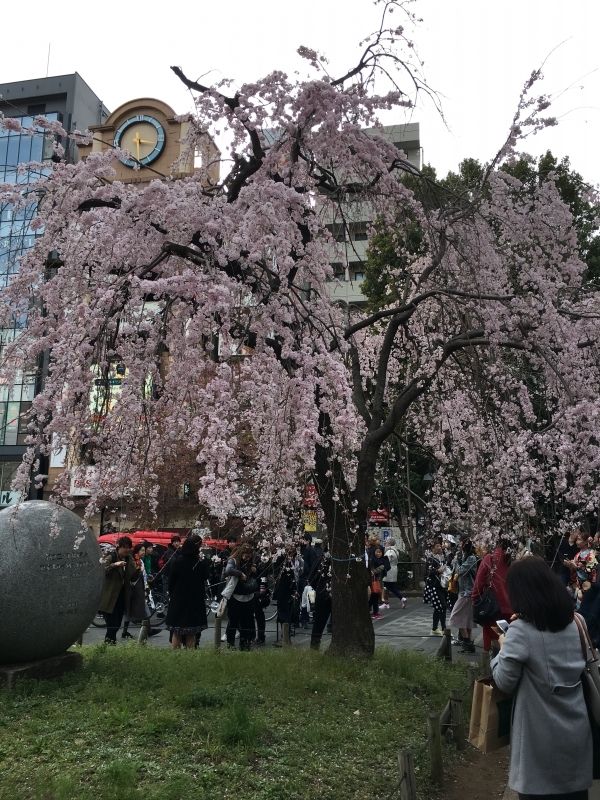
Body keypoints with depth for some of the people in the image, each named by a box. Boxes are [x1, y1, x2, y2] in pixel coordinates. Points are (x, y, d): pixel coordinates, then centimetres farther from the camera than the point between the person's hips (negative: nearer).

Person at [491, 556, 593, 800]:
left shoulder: (521, 632, -20)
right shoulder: (573, 623, -1)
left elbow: (504, 683, -13)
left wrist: (503, 648, 1)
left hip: (541, 737, -6)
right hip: (576, 729, 6)